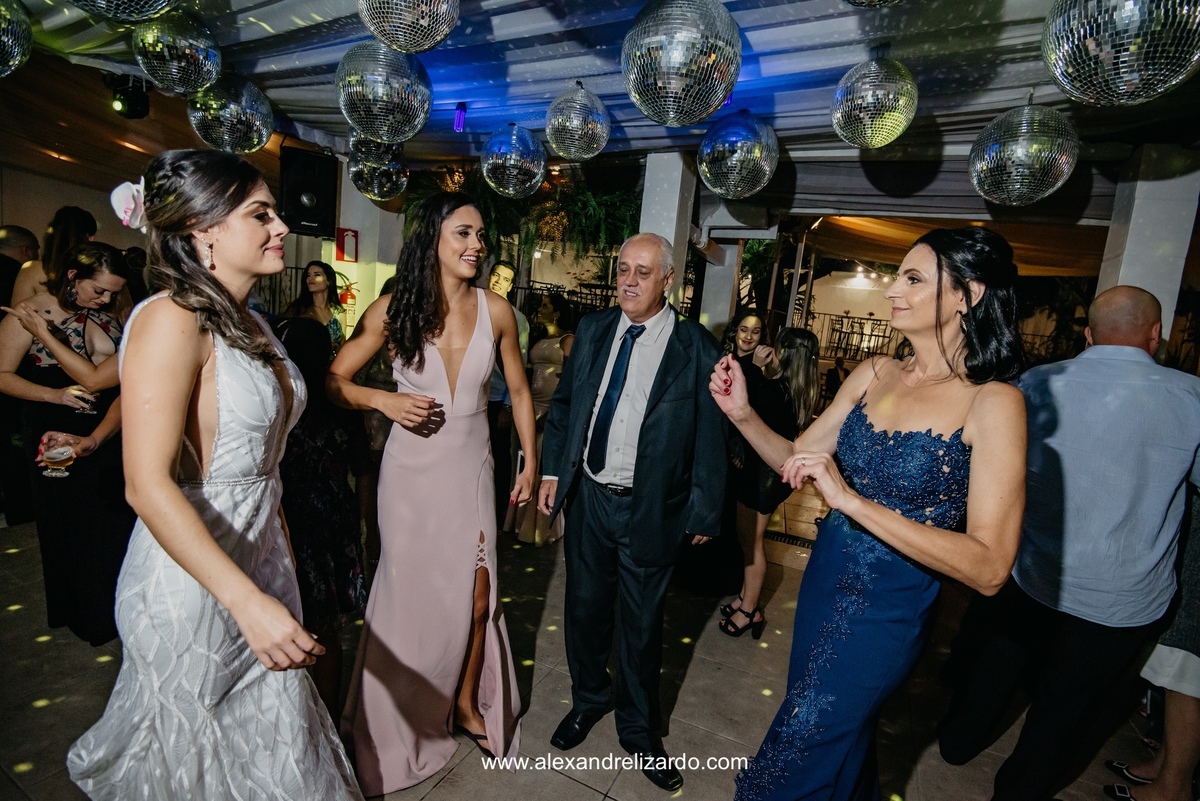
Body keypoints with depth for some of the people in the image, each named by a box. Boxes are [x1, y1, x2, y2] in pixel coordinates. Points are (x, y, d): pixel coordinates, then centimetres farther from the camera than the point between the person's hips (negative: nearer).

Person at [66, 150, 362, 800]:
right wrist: (249, 601, -31)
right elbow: (148, 486, -26)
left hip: (259, 557, 7)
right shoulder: (171, 320, -19)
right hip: (191, 575, -7)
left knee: (273, 737, 20)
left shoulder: (248, 323, 7)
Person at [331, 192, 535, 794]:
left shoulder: (496, 311, -5)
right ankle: (402, 717, 38)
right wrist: (382, 400, -18)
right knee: (409, 589, 12)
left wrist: (530, 461, 6)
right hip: (411, 469, -1)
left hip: (470, 468, 2)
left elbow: (518, 390, 6)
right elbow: (333, 380, 0)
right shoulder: (394, 310, -8)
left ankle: (466, 701, 37)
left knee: (476, 595, 8)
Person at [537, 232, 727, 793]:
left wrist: (704, 512, -6)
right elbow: (563, 403, 8)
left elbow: (710, 436, -9)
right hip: (588, 496, 4)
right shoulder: (592, 331, 2)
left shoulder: (697, 348, -11)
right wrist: (553, 470, 3)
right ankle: (587, 700, 47)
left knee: (642, 624, 14)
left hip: (652, 509, -3)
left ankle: (639, 728, 39)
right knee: (585, 608, 20)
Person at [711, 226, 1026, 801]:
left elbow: (989, 569, -24)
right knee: (841, 741, 30)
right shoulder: (876, 373, -2)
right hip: (825, 577, 6)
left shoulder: (993, 402, -19)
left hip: (888, 607, -5)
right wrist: (743, 414, -15)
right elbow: (796, 457, 3)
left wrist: (852, 499, -32)